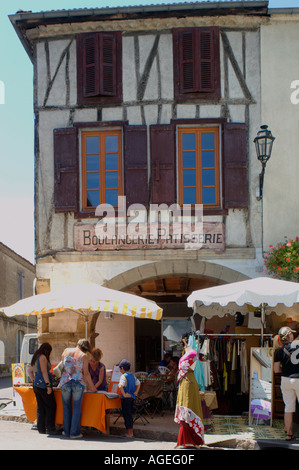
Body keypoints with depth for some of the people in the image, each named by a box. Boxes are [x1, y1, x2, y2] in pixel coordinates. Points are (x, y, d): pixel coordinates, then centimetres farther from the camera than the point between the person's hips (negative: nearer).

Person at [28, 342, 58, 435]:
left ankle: (41, 428, 12)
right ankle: (50, 428, -5)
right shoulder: (43, 357, -11)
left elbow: (30, 371, 25)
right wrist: (48, 385, -18)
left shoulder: (35, 357, 17)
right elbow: (44, 372, -17)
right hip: (43, 385, -9)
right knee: (51, 406, -4)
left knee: (40, 407, 11)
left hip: (36, 385, 9)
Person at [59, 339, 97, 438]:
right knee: (76, 408, 3)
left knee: (66, 407, 14)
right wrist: (92, 386, 6)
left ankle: (66, 431, 19)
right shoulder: (84, 356, -1)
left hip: (65, 382, 3)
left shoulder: (66, 351, 9)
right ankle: (74, 433, 5)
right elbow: (86, 373, -2)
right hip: (78, 383, -3)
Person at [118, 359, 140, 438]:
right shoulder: (133, 376, 11)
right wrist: (136, 392, 13)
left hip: (126, 398, -7)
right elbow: (138, 384, 21)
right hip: (132, 397, 7)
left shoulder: (123, 376, -13)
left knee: (127, 415, 0)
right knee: (130, 414, 15)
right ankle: (130, 432, 21)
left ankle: (129, 433, 3)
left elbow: (120, 386, -28)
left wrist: (124, 394, -19)